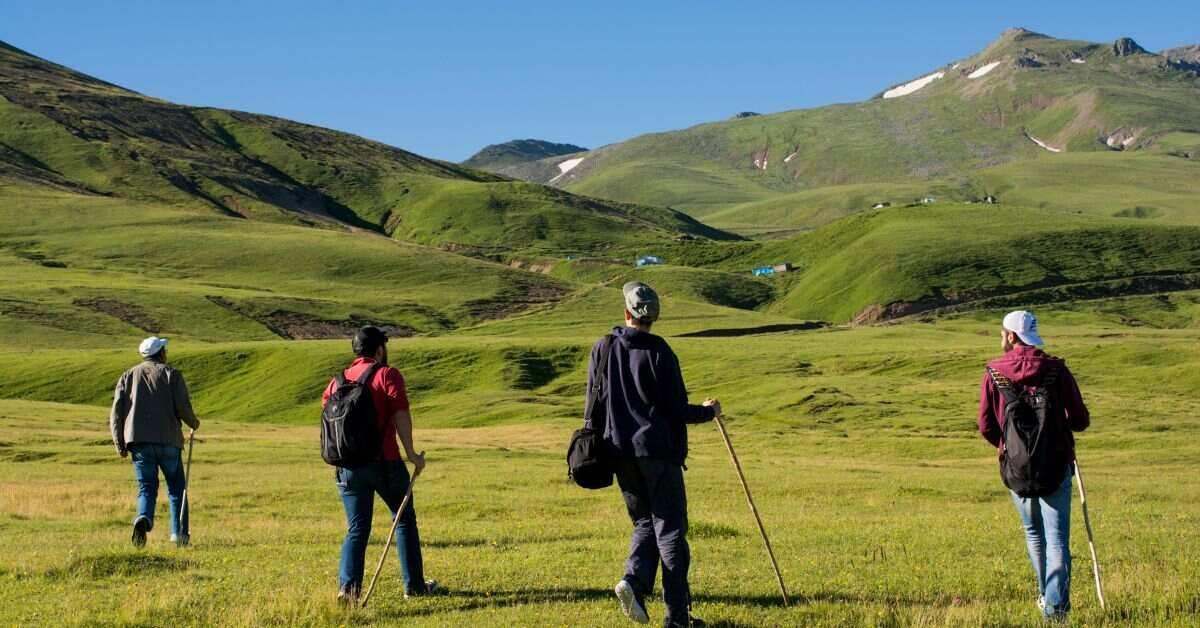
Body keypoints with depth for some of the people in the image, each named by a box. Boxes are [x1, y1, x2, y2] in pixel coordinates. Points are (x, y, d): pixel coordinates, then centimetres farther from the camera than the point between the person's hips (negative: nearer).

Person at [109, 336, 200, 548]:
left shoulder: (128, 376, 14)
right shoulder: (171, 374, 4)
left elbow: (116, 412, 6)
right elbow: (182, 407, -7)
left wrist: (119, 444, 6)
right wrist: (193, 422, 14)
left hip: (138, 441, 2)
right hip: (168, 440, -2)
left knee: (146, 488, 3)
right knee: (176, 487, 12)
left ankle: (144, 518, -27)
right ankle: (179, 533, 7)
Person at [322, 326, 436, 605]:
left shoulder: (338, 380, 12)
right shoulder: (387, 375, -4)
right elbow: (401, 414, -15)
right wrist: (411, 453, -12)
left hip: (349, 466, 4)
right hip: (385, 461, -4)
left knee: (357, 529, 7)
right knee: (405, 520, 13)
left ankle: (348, 587, -8)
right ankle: (414, 584, 18)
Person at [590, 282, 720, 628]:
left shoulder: (602, 349, 4)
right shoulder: (659, 352, -11)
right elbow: (677, 410, -10)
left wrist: (601, 448, 19)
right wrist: (708, 411, 9)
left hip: (620, 451, 5)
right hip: (658, 451, -5)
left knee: (645, 523, 18)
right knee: (670, 528, 1)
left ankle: (634, 580, -7)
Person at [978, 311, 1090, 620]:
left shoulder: (994, 373, -4)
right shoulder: (1056, 369, -6)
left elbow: (986, 426, -3)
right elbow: (1080, 420, -4)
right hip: (1056, 465, -2)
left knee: (1033, 532, 21)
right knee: (1057, 537, 0)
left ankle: (1046, 594, 34)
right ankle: (1056, 606, -8)